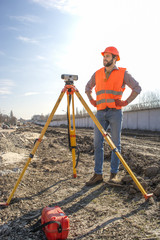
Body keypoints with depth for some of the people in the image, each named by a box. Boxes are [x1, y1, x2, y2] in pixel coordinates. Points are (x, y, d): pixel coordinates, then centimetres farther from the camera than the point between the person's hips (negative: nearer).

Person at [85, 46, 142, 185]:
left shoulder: (123, 73, 4)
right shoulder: (97, 74, 15)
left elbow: (137, 88, 4)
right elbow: (88, 87, 28)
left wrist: (126, 102, -4)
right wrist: (92, 101, 14)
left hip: (115, 112, -3)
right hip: (101, 112, 4)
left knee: (115, 144, 0)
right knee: (98, 143, -1)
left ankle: (114, 174, 11)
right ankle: (98, 174, 6)